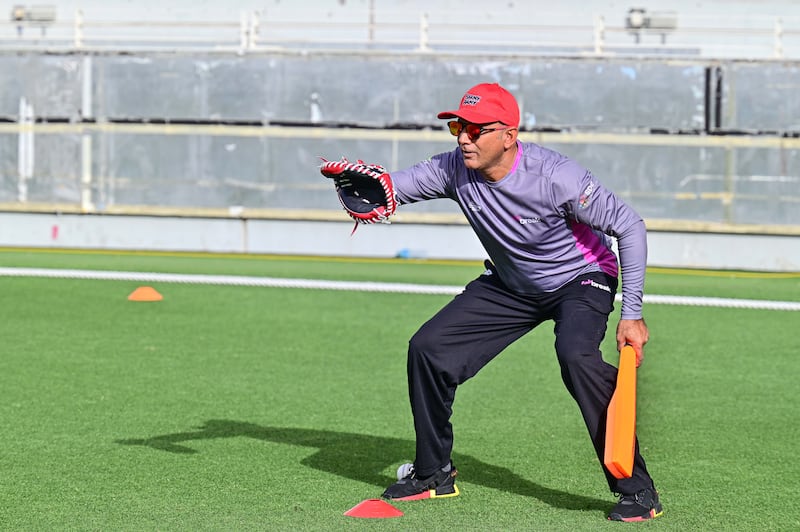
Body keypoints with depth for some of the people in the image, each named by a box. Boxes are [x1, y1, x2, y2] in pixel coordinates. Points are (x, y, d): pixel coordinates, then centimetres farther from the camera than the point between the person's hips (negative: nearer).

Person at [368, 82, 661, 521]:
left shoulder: (555, 177, -33)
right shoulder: (455, 170, -17)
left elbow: (629, 227, -26)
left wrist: (631, 314, -29)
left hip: (581, 279, -6)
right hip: (509, 285, 6)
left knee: (576, 355, -34)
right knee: (427, 348, -1)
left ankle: (636, 488, -24)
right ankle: (433, 473, 19)